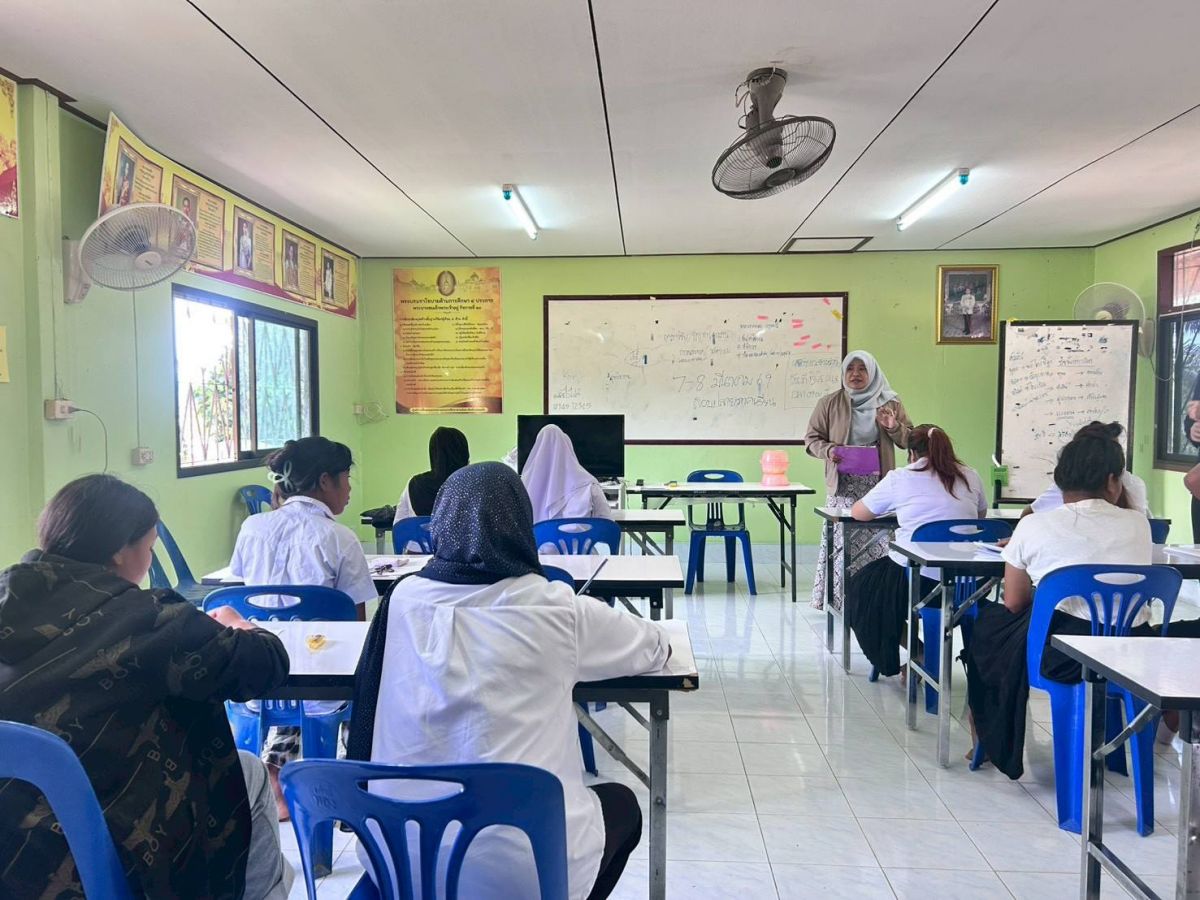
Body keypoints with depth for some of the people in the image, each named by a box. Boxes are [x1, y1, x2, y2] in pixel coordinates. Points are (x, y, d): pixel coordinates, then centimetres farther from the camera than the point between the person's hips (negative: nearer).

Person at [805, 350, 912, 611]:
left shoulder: (890, 403, 9)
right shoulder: (829, 403, 5)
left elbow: (909, 441, 13)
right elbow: (812, 440, 8)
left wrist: (894, 427, -7)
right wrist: (829, 450, -13)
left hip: (878, 485, 1)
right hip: (843, 486, -1)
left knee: (876, 539, -1)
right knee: (841, 539, -4)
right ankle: (836, 598, 6)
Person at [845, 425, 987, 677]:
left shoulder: (899, 478, -2)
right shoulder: (971, 477, 8)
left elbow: (858, 513, 11)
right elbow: (981, 515, 27)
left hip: (917, 579, -5)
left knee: (860, 589, 22)